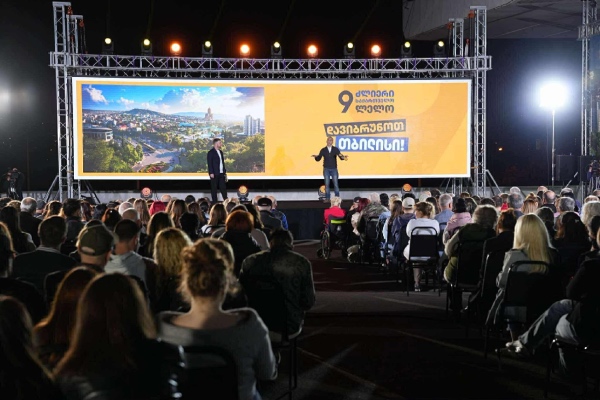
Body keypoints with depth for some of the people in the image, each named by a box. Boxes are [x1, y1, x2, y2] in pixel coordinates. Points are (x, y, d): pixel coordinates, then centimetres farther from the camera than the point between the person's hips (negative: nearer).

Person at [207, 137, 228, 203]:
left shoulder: (221, 152, 17)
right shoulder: (211, 152, -6)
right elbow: (209, 163, -11)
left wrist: (225, 172, 15)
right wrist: (211, 173, -18)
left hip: (221, 174, 7)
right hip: (215, 174, -7)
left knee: (223, 188, 5)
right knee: (214, 189, 0)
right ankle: (214, 202, 2)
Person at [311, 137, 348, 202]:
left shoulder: (336, 149, 2)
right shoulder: (323, 150, 3)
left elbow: (341, 157, -7)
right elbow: (318, 159, 1)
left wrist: (343, 157, -31)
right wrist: (316, 157, -22)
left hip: (334, 169, 0)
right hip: (326, 169, 0)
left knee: (336, 184, -1)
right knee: (327, 184, 0)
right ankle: (327, 198, 5)